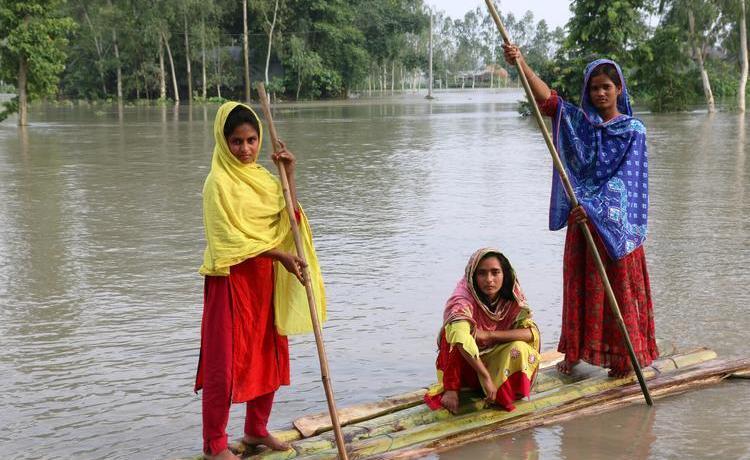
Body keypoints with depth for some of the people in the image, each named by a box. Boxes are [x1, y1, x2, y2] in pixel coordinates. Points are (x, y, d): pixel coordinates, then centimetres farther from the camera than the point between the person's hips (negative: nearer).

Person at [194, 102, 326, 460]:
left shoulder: (262, 176, 10)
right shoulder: (219, 182, -12)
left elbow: (287, 219, 2)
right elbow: (231, 240, -17)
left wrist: (289, 175, -3)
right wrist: (280, 254, -20)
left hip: (266, 279, 7)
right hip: (231, 280, -7)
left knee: (270, 355, 13)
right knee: (225, 361, -1)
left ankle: (256, 429, 29)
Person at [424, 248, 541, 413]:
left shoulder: (512, 299, -11)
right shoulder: (463, 299, -25)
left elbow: (532, 333, -22)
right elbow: (460, 337, -43)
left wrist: (489, 335, -29)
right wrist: (486, 377, -46)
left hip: (498, 362, 2)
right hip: (465, 365, -2)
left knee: (520, 349, -28)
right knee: (453, 331, -30)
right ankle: (450, 388, -20)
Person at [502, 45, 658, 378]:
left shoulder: (633, 131, -3)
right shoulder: (577, 121, 5)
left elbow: (624, 178, -12)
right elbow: (547, 99, -10)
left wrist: (595, 206, -23)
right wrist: (521, 64, -24)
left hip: (616, 222, -3)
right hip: (582, 217, 3)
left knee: (620, 288, 3)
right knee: (579, 286, 10)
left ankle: (624, 358, 12)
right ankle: (575, 351, 20)